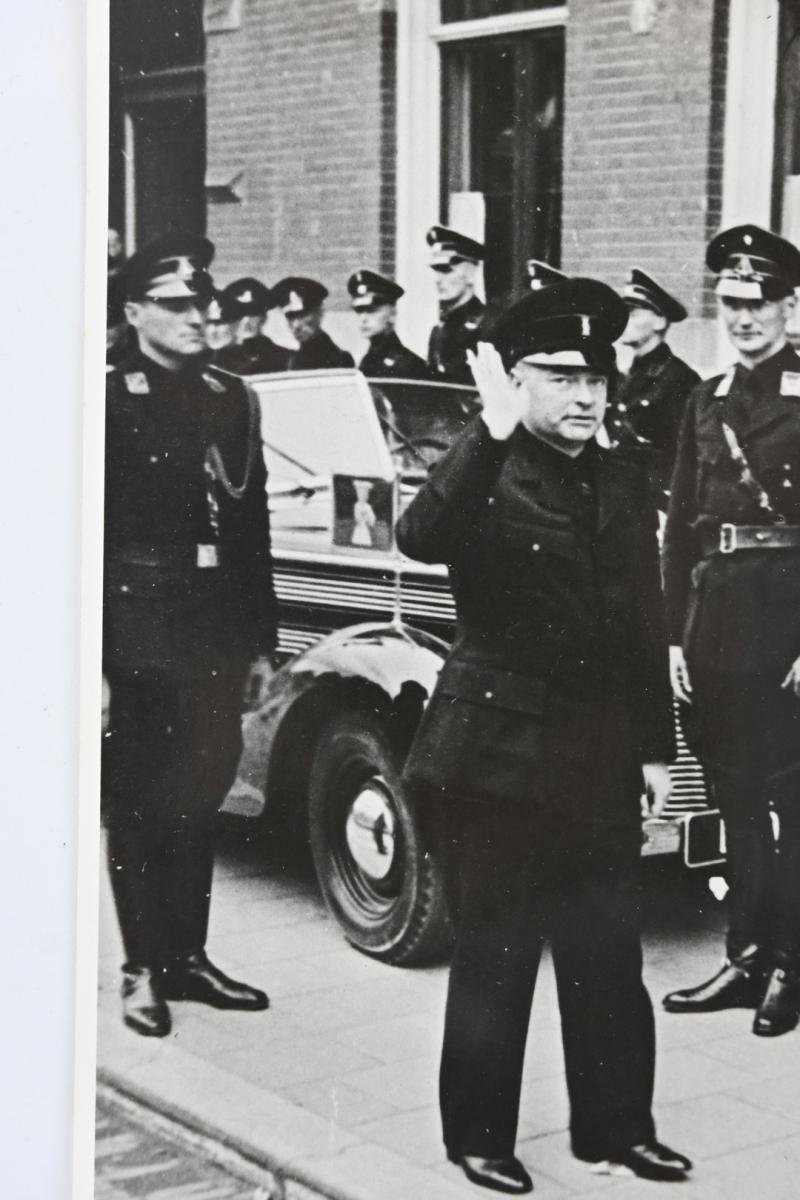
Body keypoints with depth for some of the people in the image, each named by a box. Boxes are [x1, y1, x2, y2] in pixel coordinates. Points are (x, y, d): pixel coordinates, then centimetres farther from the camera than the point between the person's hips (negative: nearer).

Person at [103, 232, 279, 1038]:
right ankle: (145, 969, 12)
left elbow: (251, 526, 13)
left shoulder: (231, 401, 11)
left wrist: (261, 640, 11)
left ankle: (188, 956, 23)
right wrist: (94, 660, -15)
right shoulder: (110, 401, -6)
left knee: (200, 797, 12)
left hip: (216, 627, 5)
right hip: (139, 629, -5)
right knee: (136, 804, 3)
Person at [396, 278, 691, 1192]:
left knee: (608, 956, 12)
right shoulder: (484, 477, -8)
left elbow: (644, 629, 13)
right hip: (496, 756, -5)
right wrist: (491, 433, -36)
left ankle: (615, 1126, 26)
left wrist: (655, 749, 11)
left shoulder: (622, 487, 10)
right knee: (496, 958, 4)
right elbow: (420, 537, -31)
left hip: (597, 759, 5)